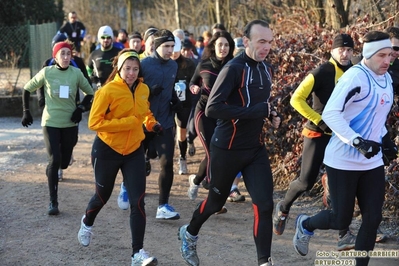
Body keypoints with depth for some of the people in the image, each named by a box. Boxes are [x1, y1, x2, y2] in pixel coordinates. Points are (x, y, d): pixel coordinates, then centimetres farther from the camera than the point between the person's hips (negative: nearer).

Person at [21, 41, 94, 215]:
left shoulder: (76, 73, -5)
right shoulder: (47, 72, -8)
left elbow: (89, 93, 8)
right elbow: (27, 89, 3)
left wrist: (81, 108, -7)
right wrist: (26, 111, -1)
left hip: (70, 123, 2)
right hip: (50, 122, -2)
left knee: (64, 162, 9)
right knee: (54, 160, -13)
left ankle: (51, 172, 47)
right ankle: (53, 202, -5)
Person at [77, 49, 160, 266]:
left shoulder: (144, 89, -1)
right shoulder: (108, 91, -19)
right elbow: (94, 122, -23)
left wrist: (151, 123, -2)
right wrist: (128, 122, -27)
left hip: (134, 151, 4)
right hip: (107, 150, -3)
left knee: (137, 201, -8)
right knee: (102, 196, 16)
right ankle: (87, 223, 51)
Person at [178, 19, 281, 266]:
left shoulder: (265, 68, 6)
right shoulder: (234, 68, -19)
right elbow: (213, 108, -27)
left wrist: (270, 114, 2)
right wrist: (256, 111, -28)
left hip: (256, 148, 6)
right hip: (228, 148, -6)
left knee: (264, 205, -5)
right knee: (217, 200, 14)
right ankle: (189, 234, 43)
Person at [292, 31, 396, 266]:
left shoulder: (387, 79, 8)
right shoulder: (355, 76, -18)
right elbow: (330, 114, -24)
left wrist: (385, 138, 9)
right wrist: (358, 142, -30)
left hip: (372, 162, 7)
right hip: (343, 162, -7)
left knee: (373, 218, 1)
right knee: (341, 220, 3)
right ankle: (305, 224, 33)